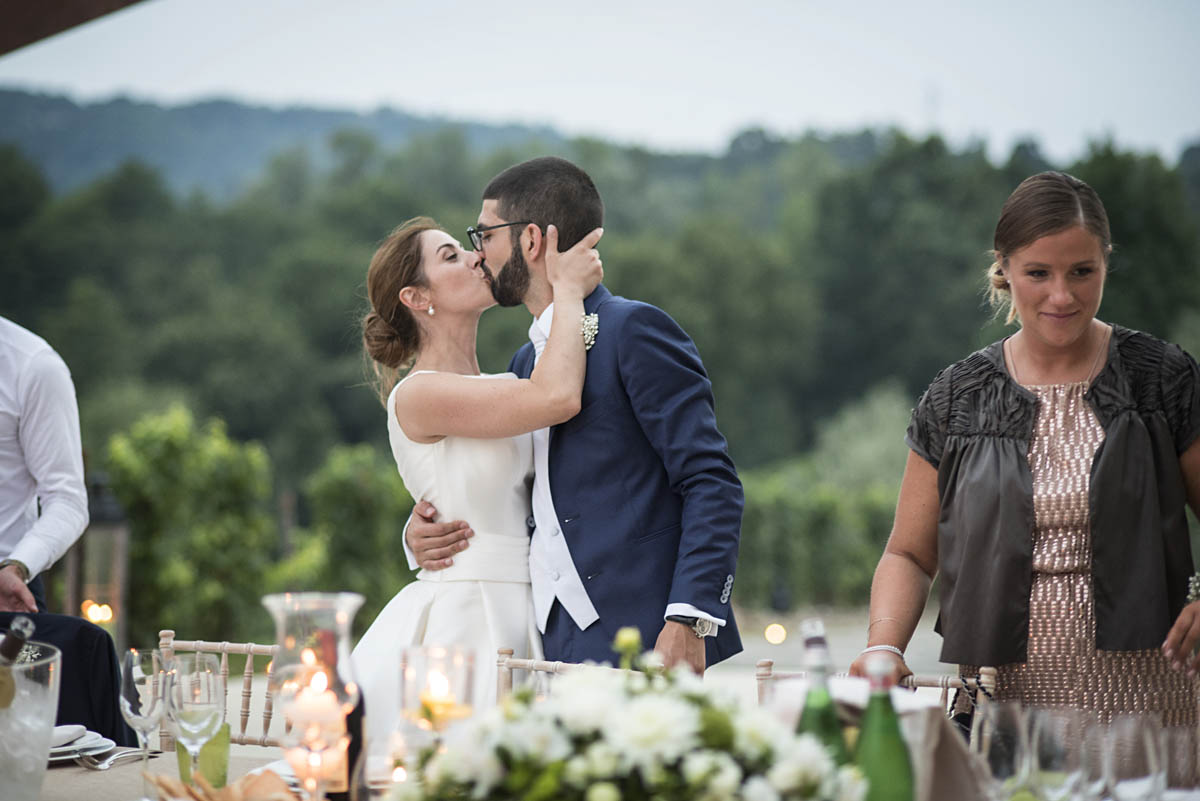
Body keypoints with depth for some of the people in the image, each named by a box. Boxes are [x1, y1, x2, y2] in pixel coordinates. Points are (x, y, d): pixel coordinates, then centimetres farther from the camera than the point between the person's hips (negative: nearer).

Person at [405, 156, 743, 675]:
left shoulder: (635, 330, -3)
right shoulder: (526, 362, 23)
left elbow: (712, 484, -10)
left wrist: (688, 619, -20)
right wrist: (423, 535, 9)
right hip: (557, 647, 7)